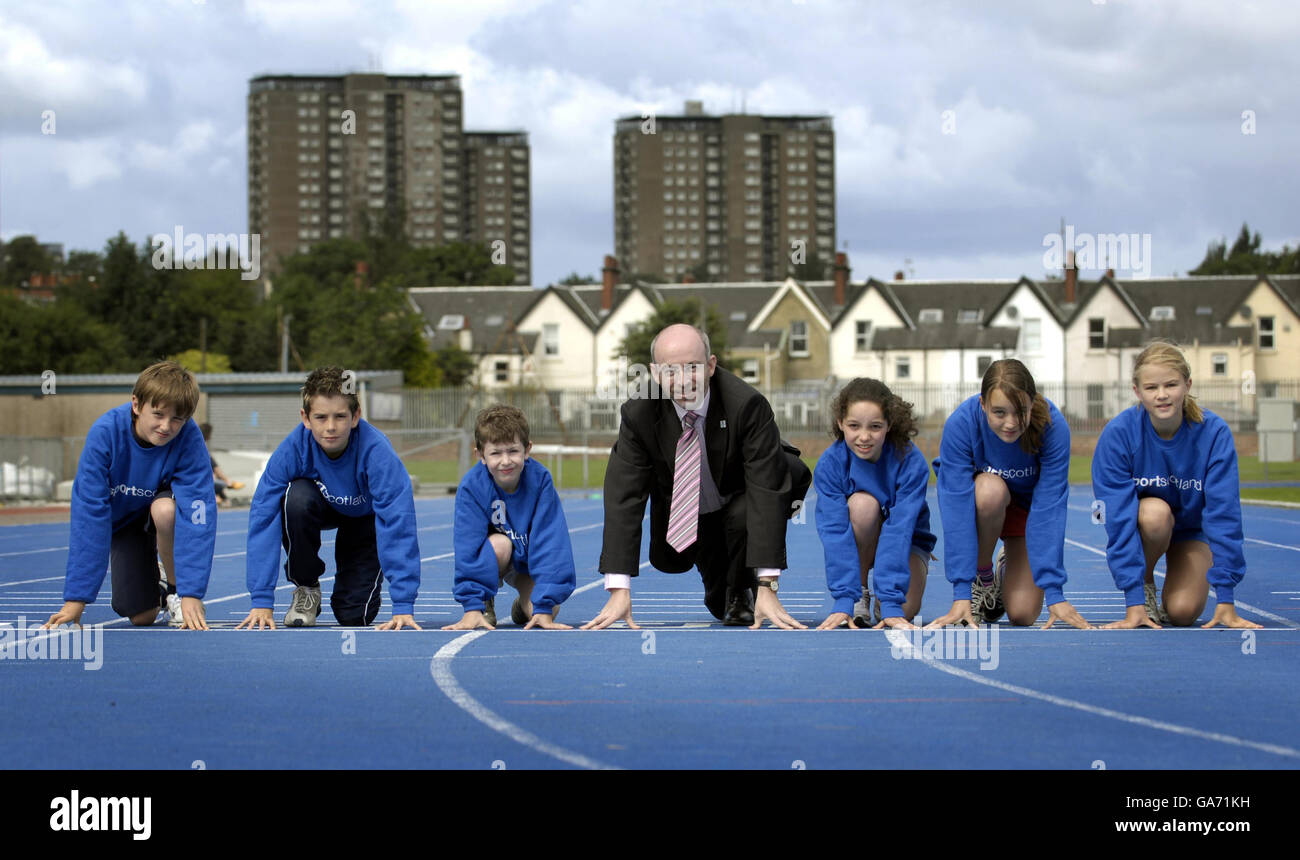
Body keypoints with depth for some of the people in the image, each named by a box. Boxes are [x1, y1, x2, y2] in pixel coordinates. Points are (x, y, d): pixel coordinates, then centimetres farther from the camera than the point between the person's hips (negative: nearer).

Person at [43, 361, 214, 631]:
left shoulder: (189, 438, -31)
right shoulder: (105, 433, -31)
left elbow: (198, 514, -34)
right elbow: (89, 514, -30)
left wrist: (191, 594, -42)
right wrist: (76, 599, -32)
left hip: (166, 512, -1)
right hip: (122, 518, 1)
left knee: (165, 509, -36)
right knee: (141, 616, -10)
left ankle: (176, 588, -9)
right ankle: (152, 576, 27)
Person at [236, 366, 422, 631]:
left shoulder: (376, 451, -38)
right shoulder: (292, 449, -33)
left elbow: (398, 523, -40)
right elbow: (263, 517, -32)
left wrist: (403, 606, -46)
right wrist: (261, 602, -37)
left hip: (365, 517, -1)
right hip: (321, 506, 1)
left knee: (354, 615, -15)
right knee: (297, 497, -34)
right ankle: (305, 587, -9)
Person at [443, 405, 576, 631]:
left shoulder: (540, 480, -26)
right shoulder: (471, 486, -26)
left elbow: (550, 543, -27)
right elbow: (467, 546, -27)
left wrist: (544, 607, -33)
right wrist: (472, 607, -35)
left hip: (529, 560, 1)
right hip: (490, 559, -1)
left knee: (546, 611, -23)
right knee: (499, 544, -36)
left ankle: (524, 605, 14)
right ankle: (485, 603, -8)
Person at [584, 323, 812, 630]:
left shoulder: (748, 405, -35)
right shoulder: (639, 415, -26)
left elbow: (766, 490, -38)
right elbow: (623, 496, -29)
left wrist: (767, 587, -44)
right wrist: (619, 591, -39)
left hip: (738, 503, -5)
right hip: (683, 510, 5)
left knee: (745, 515, -33)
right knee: (667, 559, -10)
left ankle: (742, 596, -2)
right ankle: (720, 592, 26)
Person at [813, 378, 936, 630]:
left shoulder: (911, 462, -26)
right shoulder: (830, 464, -22)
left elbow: (899, 530, -33)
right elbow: (835, 531, -28)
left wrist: (891, 603, -39)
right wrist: (844, 600, -38)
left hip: (909, 544, -1)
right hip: (858, 543, 1)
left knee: (904, 610, -27)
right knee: (862, 504, -32)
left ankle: (883, 597, 10)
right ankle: (859, 596, -14)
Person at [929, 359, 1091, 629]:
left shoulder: (1054, 427, -31)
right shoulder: (960, 423, -32)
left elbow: (1049, 508, -30)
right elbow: (957, 506, -33)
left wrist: (1055, 593, -33)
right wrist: (961, 592, -36)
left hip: (1028, 504, 1)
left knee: (1022, 615, -14)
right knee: (991, 489, -37)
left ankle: (1008, 565, 22)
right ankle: (981, 580, -11)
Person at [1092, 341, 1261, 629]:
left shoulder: (1214, 432, -26)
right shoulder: (1118, 433, -28)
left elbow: (1224, 513, -26)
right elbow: (1120, 518, -29)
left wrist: (1225, 600, -30)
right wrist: (1134, 601, -34)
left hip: (1191, 527, 1)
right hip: (1140, 519, 0)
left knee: (1183, 613, -21)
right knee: (1156, 512, -35)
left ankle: (1170, 596, 16)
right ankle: (1144, 584, -6)